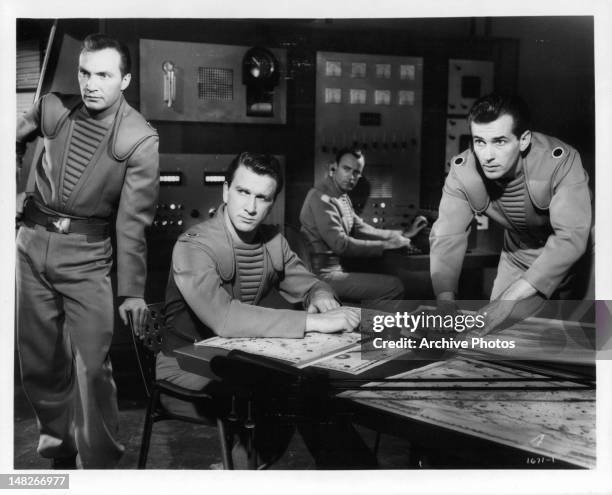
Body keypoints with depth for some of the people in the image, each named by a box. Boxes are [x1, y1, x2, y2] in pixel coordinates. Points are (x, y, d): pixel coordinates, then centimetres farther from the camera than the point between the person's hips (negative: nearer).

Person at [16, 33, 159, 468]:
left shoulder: (140, 139, -13)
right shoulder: (52, 108, 0)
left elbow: (133, 220, -13)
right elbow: (16, 137, 22)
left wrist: (132, 290, -15)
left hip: (87, 254, -4)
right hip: (32, 241, 5)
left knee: (92, 364, -6)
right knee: (38, 356, 14)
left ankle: (98, 462, 11)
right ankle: (57, 442, 34)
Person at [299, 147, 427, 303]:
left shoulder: (343, 198, 14)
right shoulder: (321, 197, -16)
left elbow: (362, 229, 17)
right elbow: (340, 244, -21)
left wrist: (402, 235, 11)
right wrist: (385, 245, -16)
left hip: (335, 269, 10)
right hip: (324, 275, -10)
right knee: (394, 286, -14)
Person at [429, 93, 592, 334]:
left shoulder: (560, 162, -34)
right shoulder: (462, 172, -24)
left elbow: (571, 238, -41)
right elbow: (447, 237, -25)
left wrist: (508, 299, -48)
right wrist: (446, 302, -43)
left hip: (577, 251, -3)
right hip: (519, 256, 3)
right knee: (493, 331, 6)